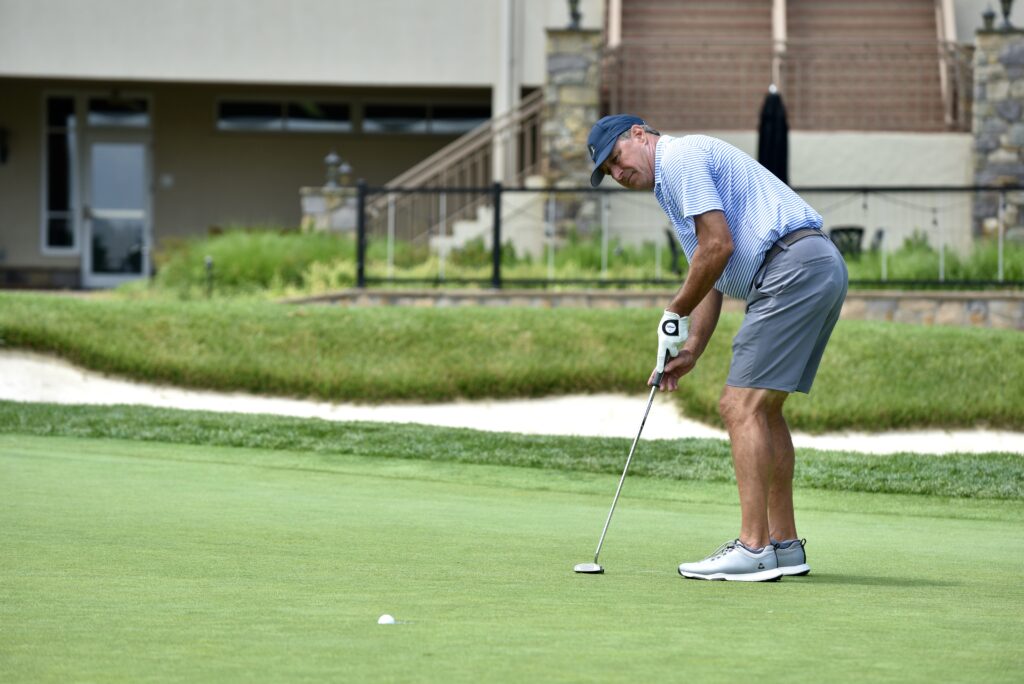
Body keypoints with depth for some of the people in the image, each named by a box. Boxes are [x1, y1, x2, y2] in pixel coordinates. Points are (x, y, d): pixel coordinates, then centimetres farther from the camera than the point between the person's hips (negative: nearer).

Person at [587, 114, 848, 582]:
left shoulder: (680, 157, -4)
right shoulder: (674, 183, 28)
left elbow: (718, 246, -13)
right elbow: (712, 279, 27)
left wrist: (675, 314, -2)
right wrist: (690, 351, 15)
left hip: (793, 268, -11)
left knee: (742, 405, -12)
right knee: (763, 408, 16)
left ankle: (753, 548, -15)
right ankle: (784, 544, 17)